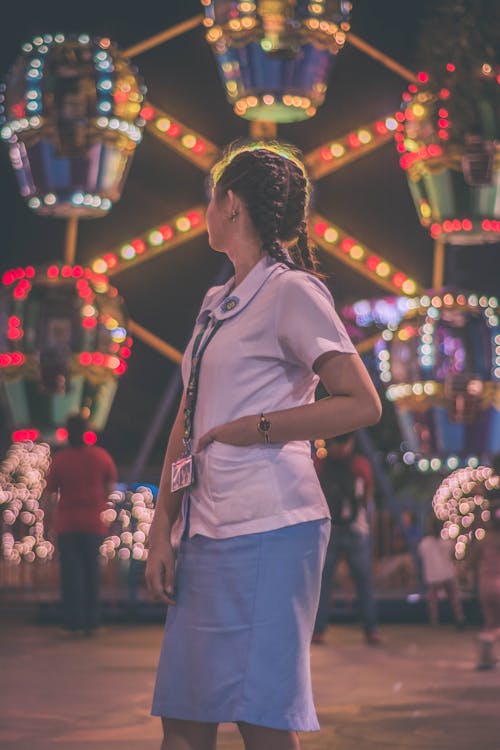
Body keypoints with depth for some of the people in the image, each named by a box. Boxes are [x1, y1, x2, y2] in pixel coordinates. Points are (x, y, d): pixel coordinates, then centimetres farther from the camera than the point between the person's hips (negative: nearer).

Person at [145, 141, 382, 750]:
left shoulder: (291, 290, -3)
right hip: (204, 530, 8)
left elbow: (363, 403, -10)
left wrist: (255, 429, -9)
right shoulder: (216, 302, 21)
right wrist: (163, 528, 9)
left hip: (266, 527, -8)